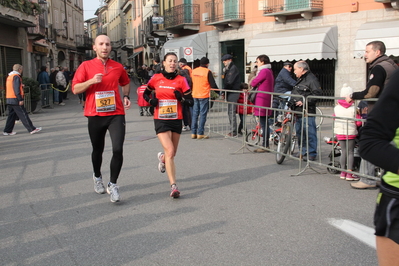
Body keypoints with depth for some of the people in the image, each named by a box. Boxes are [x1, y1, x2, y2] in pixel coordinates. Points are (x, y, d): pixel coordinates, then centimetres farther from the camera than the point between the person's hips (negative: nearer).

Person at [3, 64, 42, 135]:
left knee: (11, 115, 13)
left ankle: (7, 131, 14)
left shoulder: (9, 76, 18)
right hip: (15, 100, -9)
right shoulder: (16, 76, -12)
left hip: (9, 99, 9)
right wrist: (20, 99, -20)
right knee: (23, 115, -7)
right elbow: (16, 89, -19)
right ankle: (32, 129, -5)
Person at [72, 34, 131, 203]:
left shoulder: (118, 67, 7)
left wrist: (126, 97, 10)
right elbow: (75, 89, -2)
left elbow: (126, 83, 27)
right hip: (95, 115, 0)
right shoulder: (86, 66, 1)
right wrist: (91, 81, -16)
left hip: (116, 114, 0)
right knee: (97, 150, 15)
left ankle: (112, 184, 1)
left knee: (118, 149, -14)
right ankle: (97, 176, 43)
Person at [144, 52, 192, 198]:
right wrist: (151, 100, -6)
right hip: (161, 120, -2)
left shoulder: (181, 80, -1)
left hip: (176, 120, 2)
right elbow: (146, 93, 15)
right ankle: (173, 186, -11)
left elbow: (191, 101, 0)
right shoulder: (156, 78, 0)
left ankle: (162, 158, 51)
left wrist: (181, 98, -20)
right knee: (170, 151, -16)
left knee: (172, 153, 13)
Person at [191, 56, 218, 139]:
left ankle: (193, 133, 11)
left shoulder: (194, 71, 8)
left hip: (195, 95, 6)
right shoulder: (207, 71, -9)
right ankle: (200, 133, -2)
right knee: (203, 114, -1)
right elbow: (213, 84, -9)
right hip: (204, 96, -6)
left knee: (195, 113, 11)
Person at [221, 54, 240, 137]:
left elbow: (230, 82, -17)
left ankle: (233, 132, -8)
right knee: (230, 112, 11)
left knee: (232, 112, -10)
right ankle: (232, 130, 16)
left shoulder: (233, 68, -10)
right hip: (229, 93, 10)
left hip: (233, 92, -10)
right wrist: (224, 93, 6)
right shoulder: (227, 69, 20)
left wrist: (223, 92, -11)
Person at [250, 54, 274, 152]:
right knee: (265, 123, 14)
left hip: (262, 100, -10)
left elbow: (253, 83, -12)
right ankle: (265, 145, 20)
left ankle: (265, 146, -2)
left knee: (264, 123, -6)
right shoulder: (269, 71, 17)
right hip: (267, 100, 10)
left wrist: (252, 82, 11)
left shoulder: (264, 71, -14)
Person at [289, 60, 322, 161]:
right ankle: (303, 152, 25)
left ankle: (311, 154, 1)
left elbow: (318, 94, -19)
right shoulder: (300, 79, 21)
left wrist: (304, 101, -21)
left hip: (307, 112, -10)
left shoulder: (311, 79, -11)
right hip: (298, 111, 10)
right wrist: (291, 102, 22)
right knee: (299, 132, 14)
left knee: (309, 133, -6)